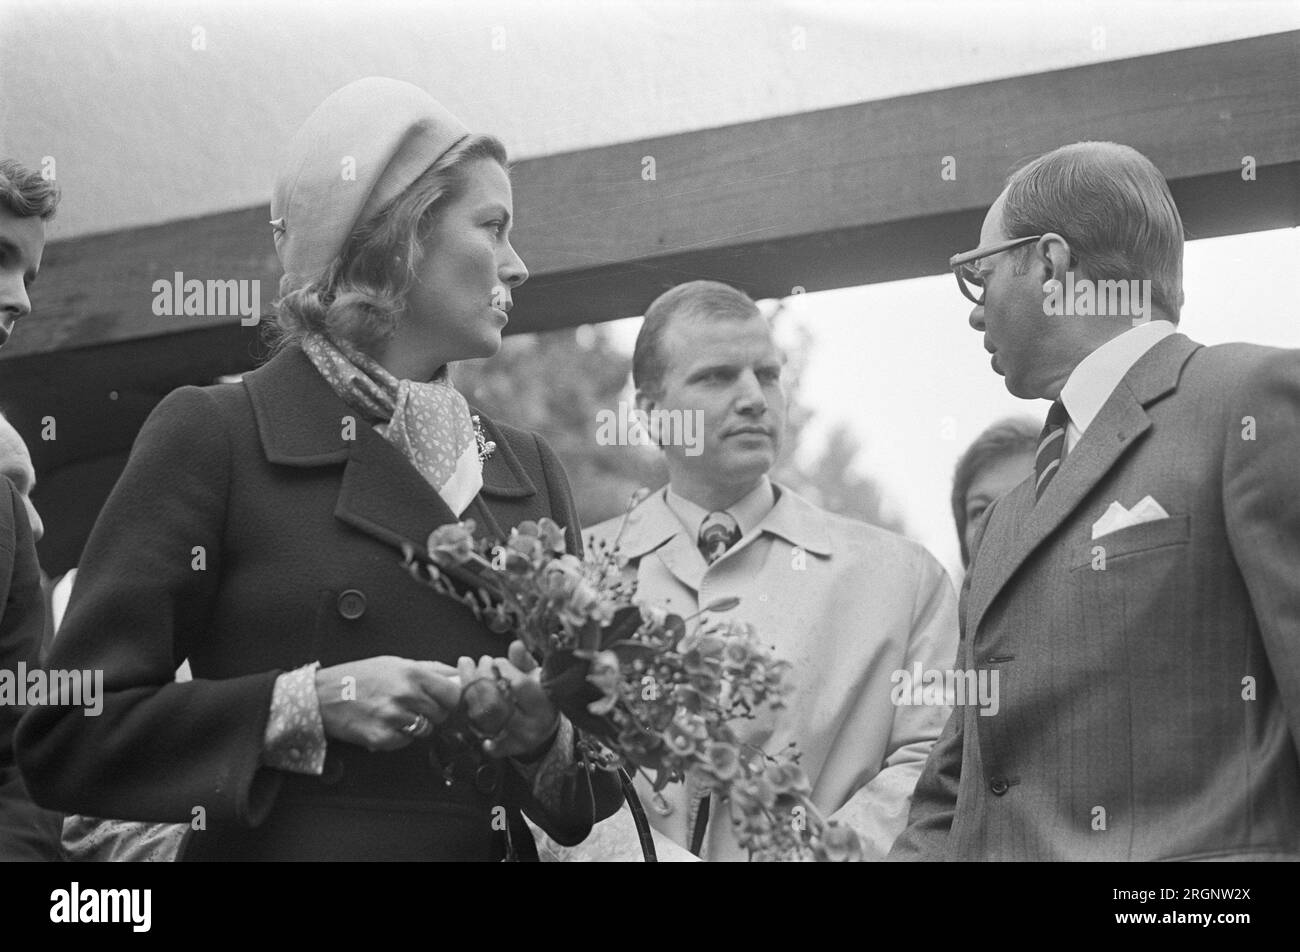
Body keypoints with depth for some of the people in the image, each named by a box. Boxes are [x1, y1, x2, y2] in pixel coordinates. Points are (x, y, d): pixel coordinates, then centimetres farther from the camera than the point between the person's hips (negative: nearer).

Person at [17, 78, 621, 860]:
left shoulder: (529, 470, 6)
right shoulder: (212, 437, -7)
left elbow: (595, 789, 8)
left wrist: (547, 734, -12)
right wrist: (304, 706, -20)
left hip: (497, 842, 4)